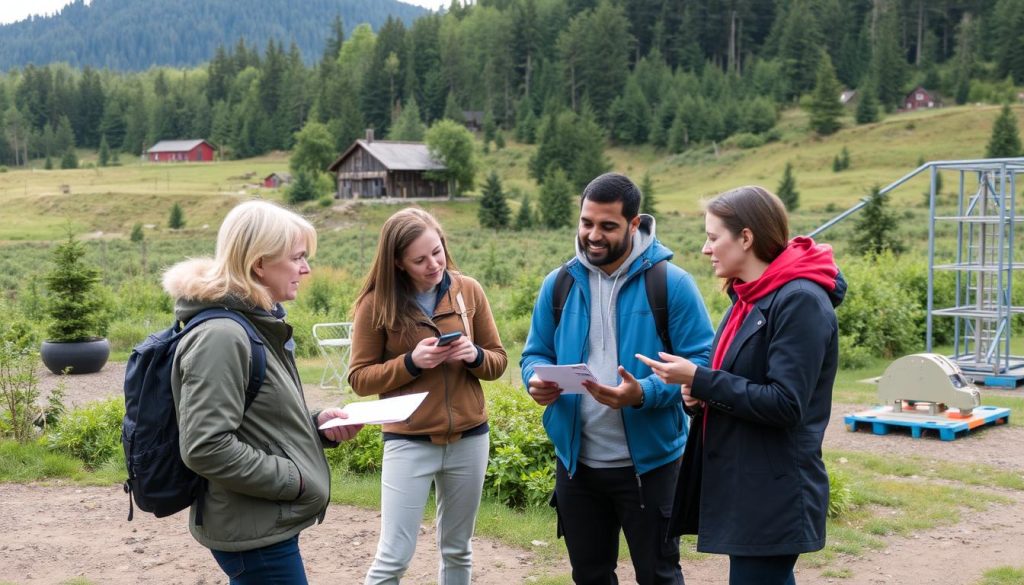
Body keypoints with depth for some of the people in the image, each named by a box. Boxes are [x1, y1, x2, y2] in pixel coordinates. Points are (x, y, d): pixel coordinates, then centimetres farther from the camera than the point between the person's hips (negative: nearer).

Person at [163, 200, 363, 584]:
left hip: (266, 524, 10)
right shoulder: (221, 336, -20)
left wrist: (317, 426, 3)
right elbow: (205, 447, -26)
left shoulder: (259, 326, 11)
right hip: (253, 533, -10)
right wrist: (293, 480, -19)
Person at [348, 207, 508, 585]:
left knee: (457, 551, 15)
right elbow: (360, 378, -4)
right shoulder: (377, 302, -8)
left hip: (469, 438, 3)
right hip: (408, 442, -3)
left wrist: (474, 356, -15)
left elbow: (498, 361, 7)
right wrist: (410, 363, -19)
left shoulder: (468, 290, 0)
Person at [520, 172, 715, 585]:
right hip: (576, 462, 4)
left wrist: (644, 393, -29)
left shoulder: (671, 283, -10)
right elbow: (535, 354, 10)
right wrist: (538, 380, -15)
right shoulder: (558, 283, 3)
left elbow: (701, 362, -12)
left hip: (648, 462, -4)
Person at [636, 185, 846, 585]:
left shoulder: (800, 300, -17)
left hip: (774, 496, -9)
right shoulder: (751, 296, 11)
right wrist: (700, 389, -1)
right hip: (742, 486, 9)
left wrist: (700, 380, -18)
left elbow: (785, 404, -22)